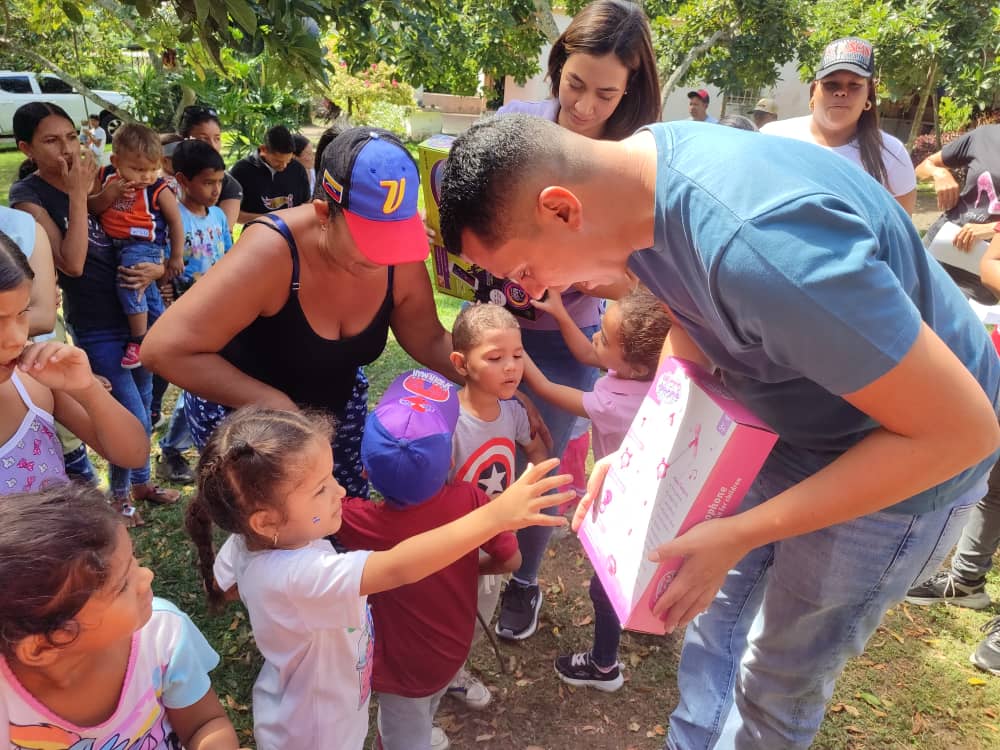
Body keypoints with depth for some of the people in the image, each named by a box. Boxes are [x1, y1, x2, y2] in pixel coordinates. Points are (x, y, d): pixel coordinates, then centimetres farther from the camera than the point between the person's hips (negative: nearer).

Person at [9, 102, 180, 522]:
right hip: (95, 327, -6)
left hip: (135, 311, 6)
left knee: (142, 403, 16)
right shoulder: (28, 195, -11)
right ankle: (119, 495, 21)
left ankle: (140, 482, 36)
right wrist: (78, 194, -22)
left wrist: (155, 270, -8)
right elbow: (72, 263, -22)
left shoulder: (94, 180, 6)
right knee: (132, 419, -4)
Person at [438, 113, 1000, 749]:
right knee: (717, 605, 19)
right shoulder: (639, 164, -12)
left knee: (777, 680, 10)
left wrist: (737, 536, -26)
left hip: (905, 458, -7)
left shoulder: (756, 243, -40)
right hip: (789, 423, 7)